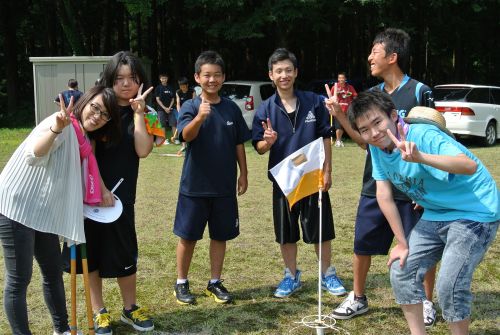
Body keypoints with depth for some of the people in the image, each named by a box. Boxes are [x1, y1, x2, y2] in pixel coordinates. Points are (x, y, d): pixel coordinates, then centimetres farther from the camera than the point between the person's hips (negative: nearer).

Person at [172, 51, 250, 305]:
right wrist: (200, 117, -45)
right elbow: (186, 135, -27)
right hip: (194, 186, -3)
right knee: (188, 236, 7)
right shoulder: (190, 107, -8)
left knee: (220, 235, 11)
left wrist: (243, 174, 7)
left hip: (224, 186, 3)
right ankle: (181, 283, 22)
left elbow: (239, 144, 9)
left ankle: (215, 282, 25)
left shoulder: (231, 108, 2)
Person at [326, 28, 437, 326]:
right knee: (362, 245, 11)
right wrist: (340, 115, -2)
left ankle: (428, 303, 26)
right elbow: (365, 141, 9)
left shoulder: (419, 92, -10)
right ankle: (358, 298, 28)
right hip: (375, 187, 5)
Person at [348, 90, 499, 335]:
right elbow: (384, 194, 1)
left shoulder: (423, 135, -28)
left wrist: (420, 157, -59)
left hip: (475, 213, -8)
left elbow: (470, 165, -44)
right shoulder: (377, 147, -5)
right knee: (401, 271, 4)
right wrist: (402, 242, 2)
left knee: (449, 286, -17)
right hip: (436, 215, 8)